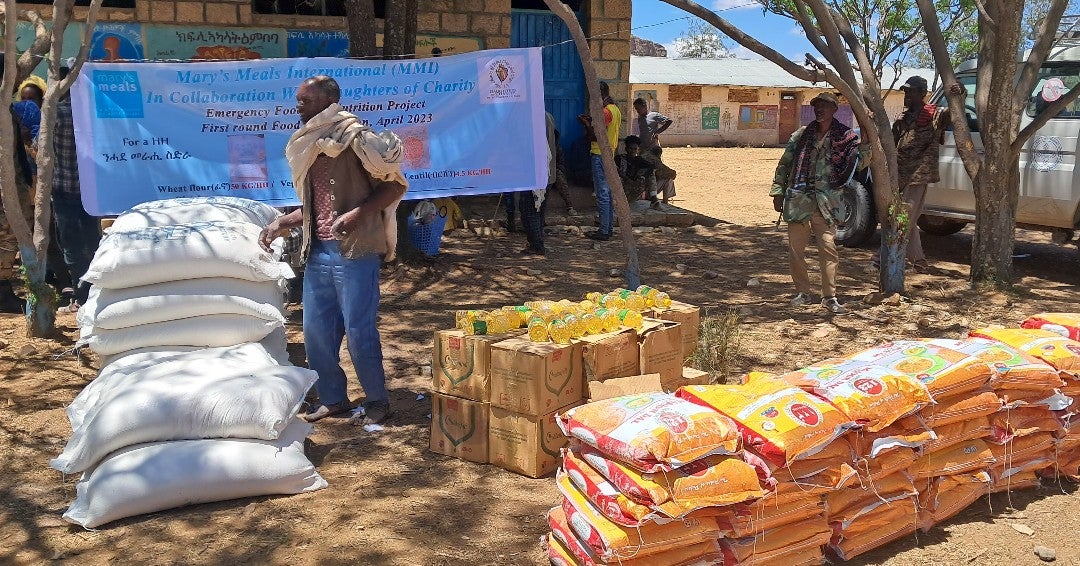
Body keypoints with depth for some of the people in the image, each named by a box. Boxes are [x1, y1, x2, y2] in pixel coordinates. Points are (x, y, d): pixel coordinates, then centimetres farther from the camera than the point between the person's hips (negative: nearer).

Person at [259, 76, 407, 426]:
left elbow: (396, 185, -10)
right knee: (316, 330, 10)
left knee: (358, 331, -1)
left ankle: (377, 402, 15)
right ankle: (333, 399, 26)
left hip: (354, 252, -7)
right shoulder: (307, 146, 14)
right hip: (317, 252, 8)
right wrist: (282, 223, 11)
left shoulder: (355, 136, -9)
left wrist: (357, 214, -20)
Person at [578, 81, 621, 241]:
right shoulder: (616, 110, 14)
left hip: (600, 156, -10)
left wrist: (586, 124, -5)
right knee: (608, 193, 13)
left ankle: (603, 232, -5)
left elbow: (595, 136, -20)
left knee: (602, 195, -7)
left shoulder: (605, 111, -17)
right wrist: (592, 121, 15)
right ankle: (608, 228, 19)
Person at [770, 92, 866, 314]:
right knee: (795, 249, 6)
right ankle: (802, 292, 20)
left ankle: (830, 296, 3)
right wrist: (778, 192, 7)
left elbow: (860, 162, -1)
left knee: (828, 249, -5)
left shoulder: (844, 137, 3)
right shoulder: (801, 135, 8)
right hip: (798, 200, 2)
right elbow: (784, 164, 11)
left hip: (825, 202, -2)